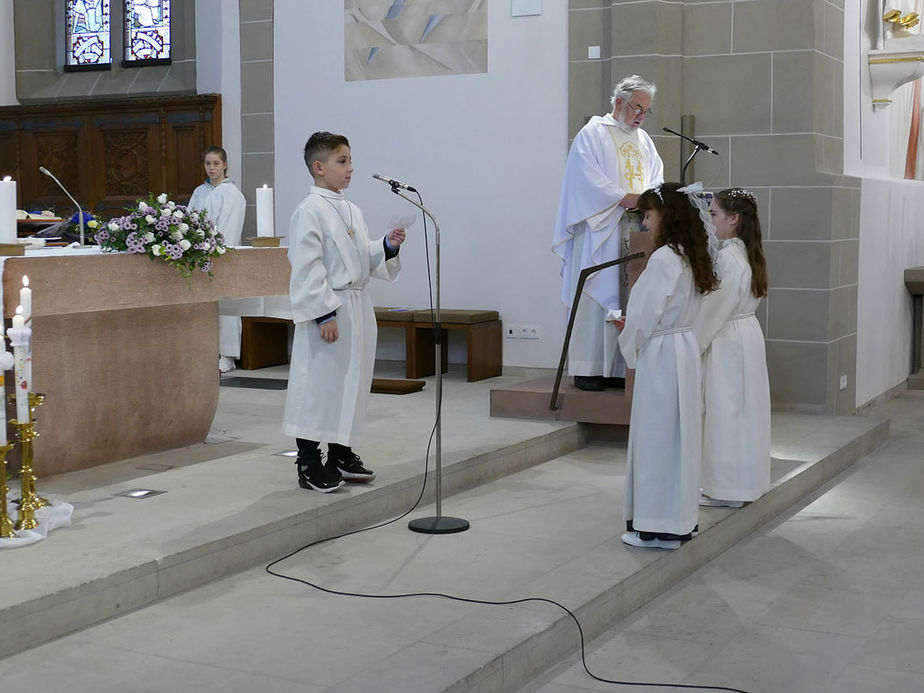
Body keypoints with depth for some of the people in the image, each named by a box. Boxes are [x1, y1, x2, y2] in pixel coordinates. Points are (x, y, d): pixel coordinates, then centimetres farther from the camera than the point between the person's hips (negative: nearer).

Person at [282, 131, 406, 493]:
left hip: (357, 307, 9)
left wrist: (388, 246, 1)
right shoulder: (309, 211, -11)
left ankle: (341, 453, 27)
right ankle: (309, 464, 3)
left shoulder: (352, 211, 15)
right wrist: (323, 314, -21)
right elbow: (308, 266, -16)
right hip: (327, 310, -9)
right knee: (318, 384, -5)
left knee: (352, 381, 14)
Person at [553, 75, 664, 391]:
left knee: (630, 298, 2)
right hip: (600, 231, -6)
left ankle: (621, 367, 6)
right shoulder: (592, 134, 0)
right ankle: (586, 369, -4)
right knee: (596, 295, -8)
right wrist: (625, 198, -19)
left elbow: (657, 180, 17)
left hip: (635, 232, 6)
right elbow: (589, 179, -11)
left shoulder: (644, 140, 21)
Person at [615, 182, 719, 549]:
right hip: (686, 349, 9)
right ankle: (681, 518, 22)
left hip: (660, 356, -9)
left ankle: (659, 526, 7)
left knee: (657, 437, -1)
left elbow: (644, 318, -17)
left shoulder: (663, 260, -18)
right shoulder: (691, 257, 10)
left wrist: (629, 346, 1)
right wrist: (631, 325, 11)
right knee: (678, 435, 14)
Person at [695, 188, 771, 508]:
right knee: (743, 409, 15)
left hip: (727, 341, -10)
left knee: (725, 412, -1)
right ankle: (747, 482, 24)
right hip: (748, 334, 10)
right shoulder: (748, 253, 9)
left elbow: (716, 310, -20)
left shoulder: (728, 257, -20)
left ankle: (728, 488, 7)